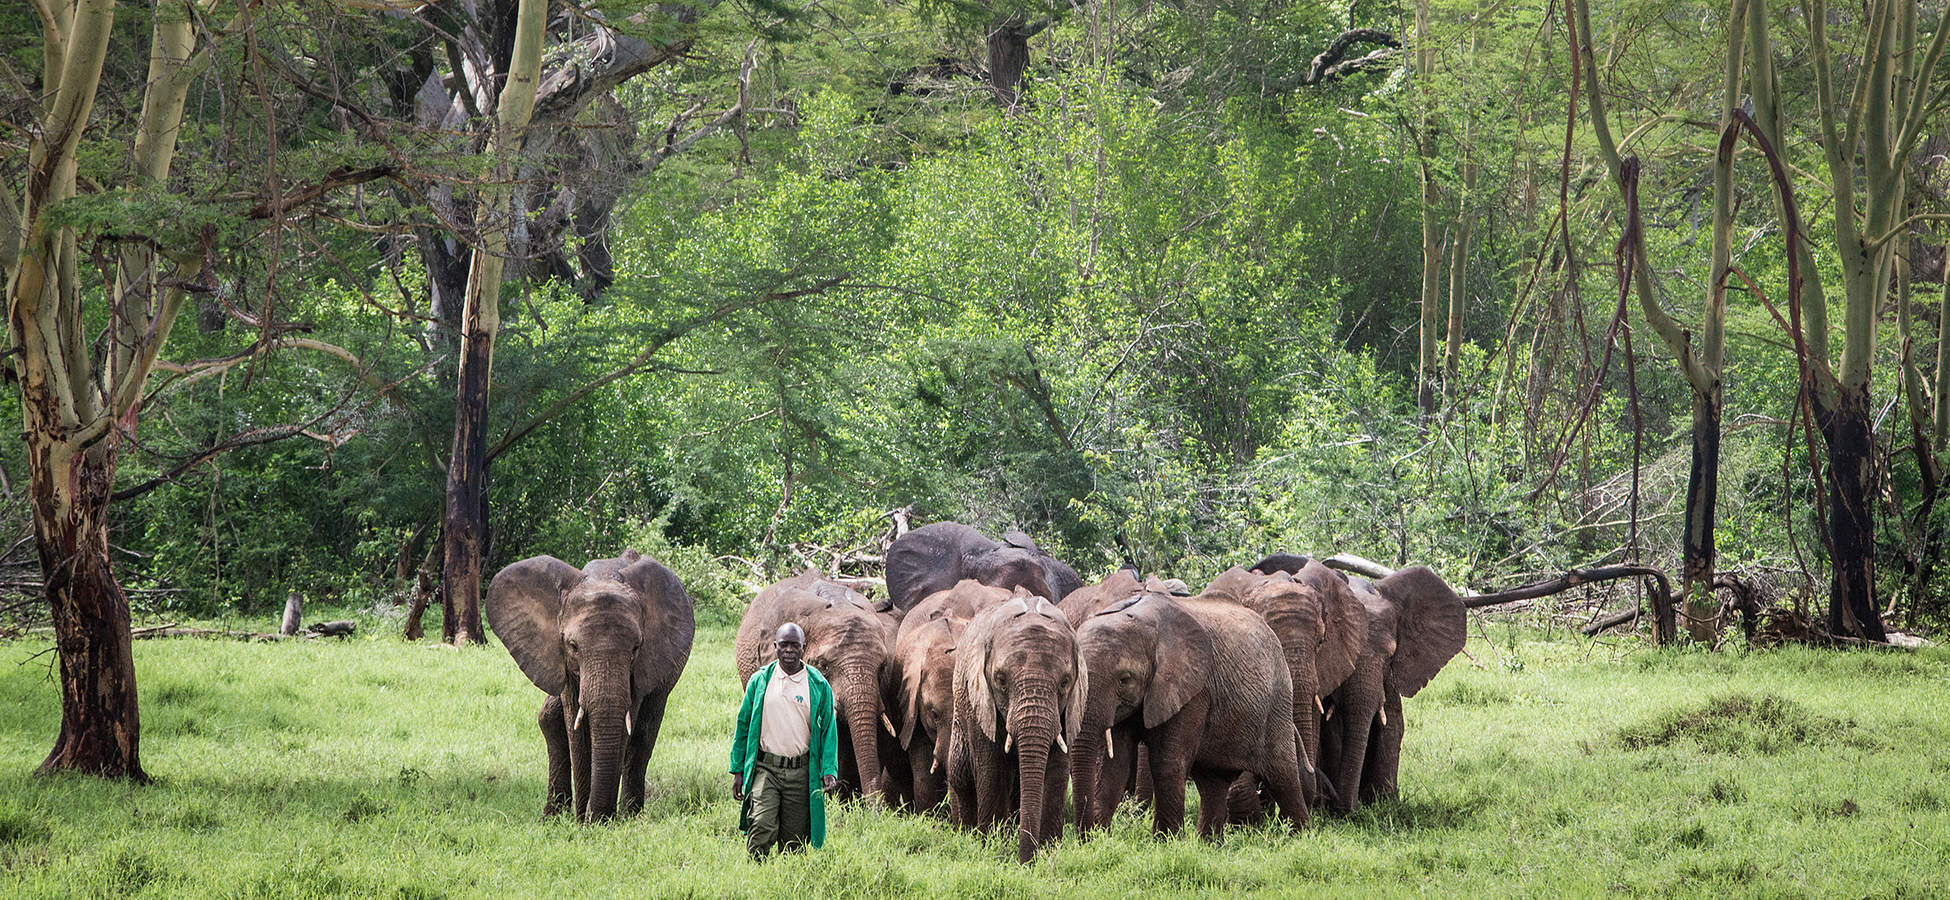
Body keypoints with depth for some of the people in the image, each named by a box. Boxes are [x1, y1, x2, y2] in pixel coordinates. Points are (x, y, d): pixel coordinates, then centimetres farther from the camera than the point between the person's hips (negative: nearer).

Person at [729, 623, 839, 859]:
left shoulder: (819, 685, 5)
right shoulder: (760, 680, 6)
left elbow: (828, 730, 7)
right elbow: (743, 725, 11)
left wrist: (829, 771, -5)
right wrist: (738, 770, 6)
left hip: (801, 772, 1)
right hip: (765, 768, -1)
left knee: (794, 840, 4)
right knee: (762, 828, -18)